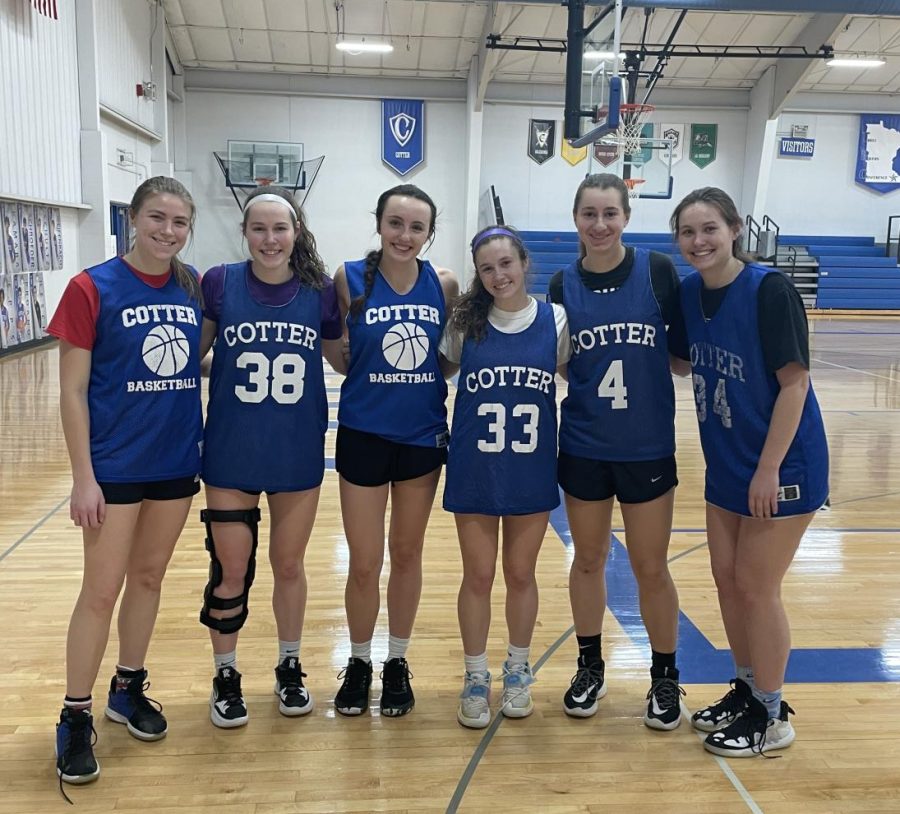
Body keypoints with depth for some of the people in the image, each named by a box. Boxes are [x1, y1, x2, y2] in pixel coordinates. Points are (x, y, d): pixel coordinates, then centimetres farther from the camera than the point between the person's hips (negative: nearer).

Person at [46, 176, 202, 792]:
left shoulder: (193, 286, 2)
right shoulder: (93, 288, -11)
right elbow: (72, 391, -10)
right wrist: (83, 477, -13)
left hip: (177, 461, 4)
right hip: (115, 465, -4)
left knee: (149, 576, 16)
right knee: (102, 590, 1)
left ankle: (129, 688, 34)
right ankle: (76, 719, 17)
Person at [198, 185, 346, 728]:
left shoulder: (321, 291, -4)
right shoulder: (219, 283, -7)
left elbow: (343, 359, 8)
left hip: (298, 455, 1)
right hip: (231, 454, -1)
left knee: (290, 565, 17)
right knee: (231, 572, 8)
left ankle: (290, 668, 37)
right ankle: (226, 676, 30)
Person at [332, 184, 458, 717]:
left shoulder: (444, 284, -3)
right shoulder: (351, 279, -8)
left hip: (424, 435, 2)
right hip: (364, 435, -2)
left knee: (407, 554, 14)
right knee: (365, 563, 5)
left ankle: (398, 662, 32)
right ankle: (359, 662, 29)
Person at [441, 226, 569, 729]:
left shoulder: (555, 321, -4)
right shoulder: (466, 322, -4)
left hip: (532, 470, 0)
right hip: (474, 470, 0)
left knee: (521, 574, 14)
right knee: (478, 576, 9)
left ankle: (518, 670, 35)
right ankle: (476, 677, 27)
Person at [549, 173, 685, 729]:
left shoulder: (657, 270, -6)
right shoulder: (563, 284, 0)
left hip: (648, 445, -2)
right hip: (583, 446, 2)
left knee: (651, 567, 8)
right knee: (589, 561, 15)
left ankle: (666, 677, 28)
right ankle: (590, 668, 33)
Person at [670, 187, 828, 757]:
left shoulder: (770, 290, -18)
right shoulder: (689, 293, 1)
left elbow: (795, 382, -18)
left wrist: (769, 469, -20)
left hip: (781, 465, -7)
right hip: (726, 464, 7)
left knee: (757, 586, 2)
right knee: (727, 580, 13)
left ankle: (771, 716, 20)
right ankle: (747, 689, 33)